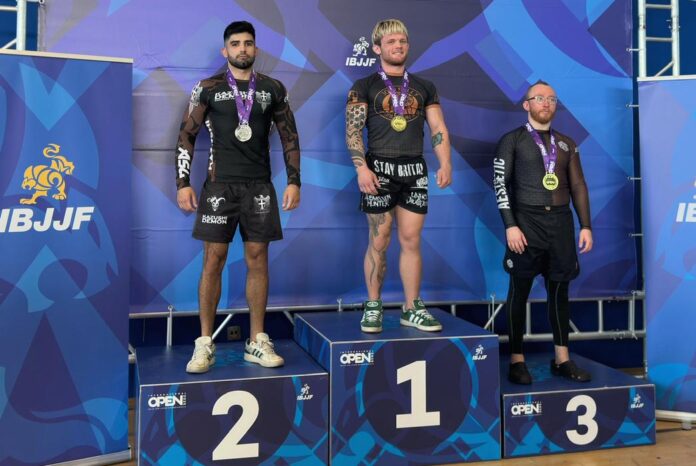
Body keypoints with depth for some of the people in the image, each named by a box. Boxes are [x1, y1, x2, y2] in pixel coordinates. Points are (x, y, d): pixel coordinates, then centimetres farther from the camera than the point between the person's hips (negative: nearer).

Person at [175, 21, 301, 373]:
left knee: (257, 259, 3)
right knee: (213, 260, -2)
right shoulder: (207, 88, 4)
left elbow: (290, 138, 10)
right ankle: (205, 343, 8)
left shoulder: (273, 89, 8)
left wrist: (294, 182, 1)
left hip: (259, 185, 2)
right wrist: (183, 183, -6)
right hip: (220, 184, -1)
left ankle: (257, 342, 13)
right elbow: (186, 136, 3)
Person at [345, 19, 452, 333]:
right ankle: (373, 307, 10)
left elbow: (439, 129, 10)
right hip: (380, 168, -3)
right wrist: (361, 167, -18)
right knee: (379, 241, -1)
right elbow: (352, 131, -4)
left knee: (411, 240, 4)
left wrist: (445, 164, -4)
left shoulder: (424, 87, 15)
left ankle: (413, 308, 12)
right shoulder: (364, 87, 5)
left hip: (415, 170, 3)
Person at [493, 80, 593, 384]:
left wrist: (585, 226, 5)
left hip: (561, 221, 4)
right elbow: (500, 183, -5)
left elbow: (578, 187, 14)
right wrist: (510, 225, -13)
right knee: (520, 290, 0)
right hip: (527, 221, -4)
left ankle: (562, 359, 16)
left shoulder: (566, 143, 16)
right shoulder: (512, 140, 3)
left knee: (559, 290, 7)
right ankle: (516, 360, 8)